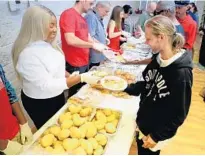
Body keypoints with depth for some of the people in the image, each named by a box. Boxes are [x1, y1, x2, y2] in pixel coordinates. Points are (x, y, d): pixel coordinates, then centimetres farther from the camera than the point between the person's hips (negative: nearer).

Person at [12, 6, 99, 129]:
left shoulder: (47, 44, -3)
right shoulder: (28, 54, -30)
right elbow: (46, 85, -31)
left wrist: (69, 76, -4)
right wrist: (81, 78, -33)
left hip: (57, 96, 8)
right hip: (40, 103, -7)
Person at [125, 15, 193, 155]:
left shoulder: (181, 73, -29)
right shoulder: (158, 59, -6)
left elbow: (179, 114, -21)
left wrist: (157, 136, -15)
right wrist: (125, 88, -5)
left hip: (157, 131, -6)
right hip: (143, 123, 7)